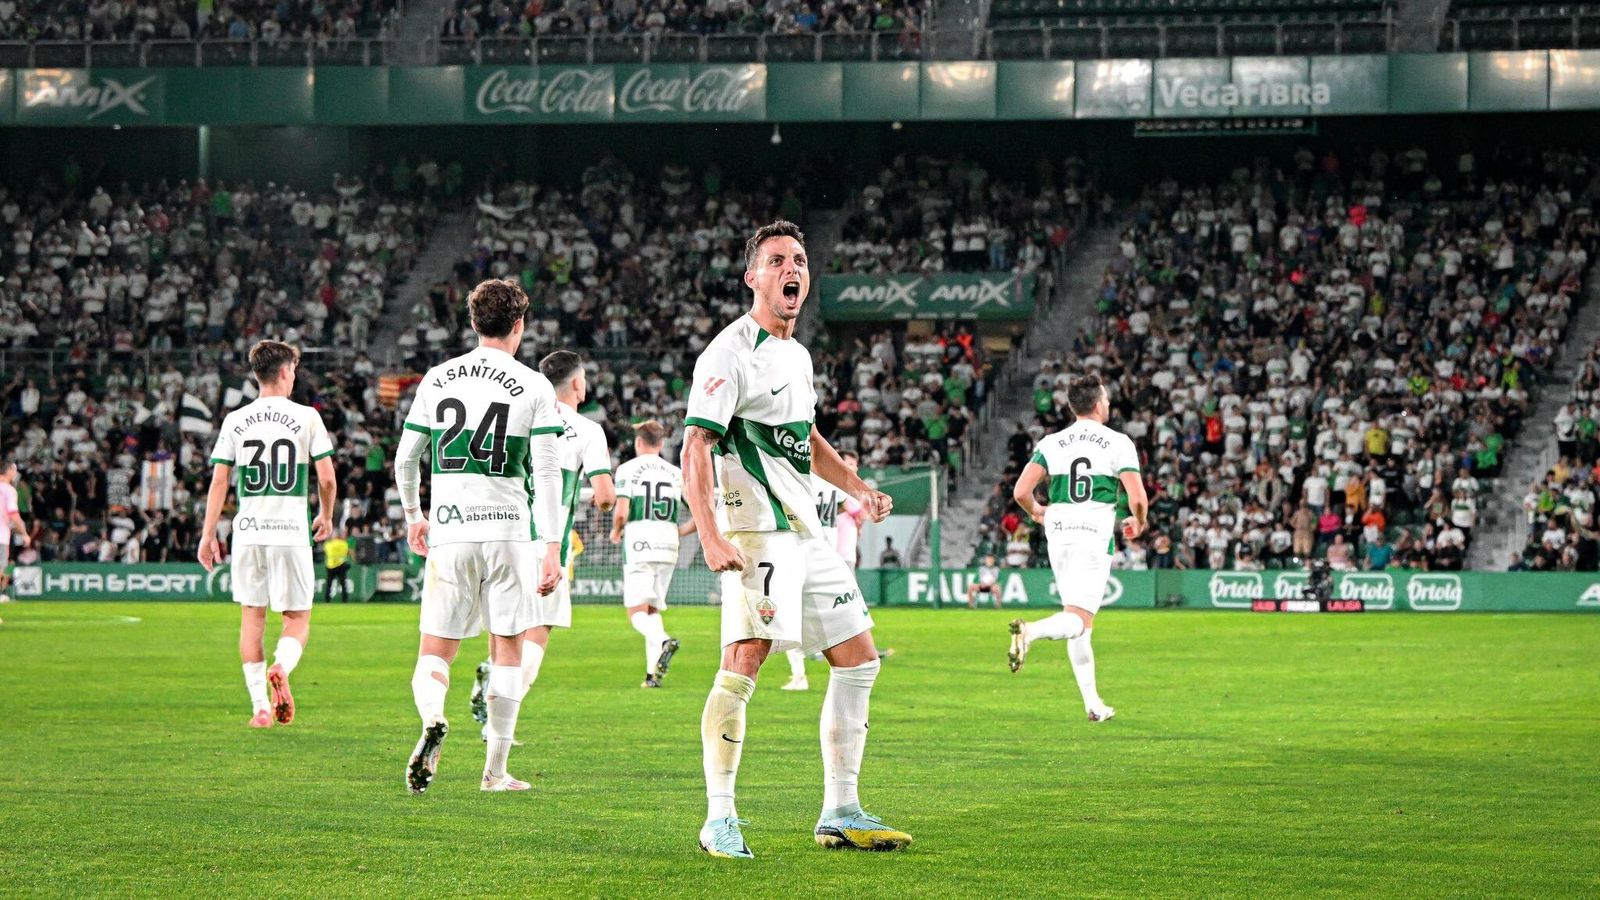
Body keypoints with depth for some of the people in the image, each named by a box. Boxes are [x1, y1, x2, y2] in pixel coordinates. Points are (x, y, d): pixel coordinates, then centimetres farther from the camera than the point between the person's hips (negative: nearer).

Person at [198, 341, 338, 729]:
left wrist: (208, 534, 7)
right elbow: (327, 479, -2)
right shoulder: (306, 418, -1)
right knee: (297, 617, 7)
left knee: (252, 616, 11)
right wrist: (326, 517, 17)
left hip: (248, 531, 2)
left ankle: (260, 705, 6)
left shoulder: (236, 421, 4)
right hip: (291, 530, -2)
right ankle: (281, 668, -24)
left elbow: (219, 481, 2)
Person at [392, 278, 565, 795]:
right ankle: (495, 770, 10)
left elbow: (405, 458, 12)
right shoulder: (534, 387, -2)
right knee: (507, 652, 10)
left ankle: (432, 719, -27)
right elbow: (546, 472, -7)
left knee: (435, 651, 5)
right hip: (509, 530, -1)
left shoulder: (437, 379, 6)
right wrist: (552, 548, -8)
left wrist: (413, 515, 28)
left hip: (448, 533, 1)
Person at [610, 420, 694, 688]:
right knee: (653, 609, 13)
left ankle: (663, 641, -34)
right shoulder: (676, 473, 12)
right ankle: (653, 673, 4)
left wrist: (616, 531, 10)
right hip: (668, 546, 4)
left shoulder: (628, 469, 0)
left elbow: (621, 510, -10)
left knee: (637, 612, -4)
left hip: (638, 546, -4)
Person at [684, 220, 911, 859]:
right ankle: (719, 819, -13)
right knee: (744, 663, -19)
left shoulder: (797, 356, 18)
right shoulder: (732, 352, -10)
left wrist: (857, 486, 22)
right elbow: (695, 450, -18)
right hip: (756, 533, -9)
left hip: (805, 533, 9)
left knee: (858, 660, 9)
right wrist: (711, 537, -29)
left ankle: (839, 814, 16)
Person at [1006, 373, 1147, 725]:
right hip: (1095, 535, -5)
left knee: (1080, 622, 15)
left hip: (1058, 535, 5)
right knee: (1079, 621, -9)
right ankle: (1029, 631, -39)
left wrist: (1036, 512, 23)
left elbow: (1021, 491, 0)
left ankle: (1093, 702, 14)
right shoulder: (1118, 443, -2)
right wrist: (1137, 523, 13)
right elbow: (1137, 498, -9)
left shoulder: (1051, 443, 7)